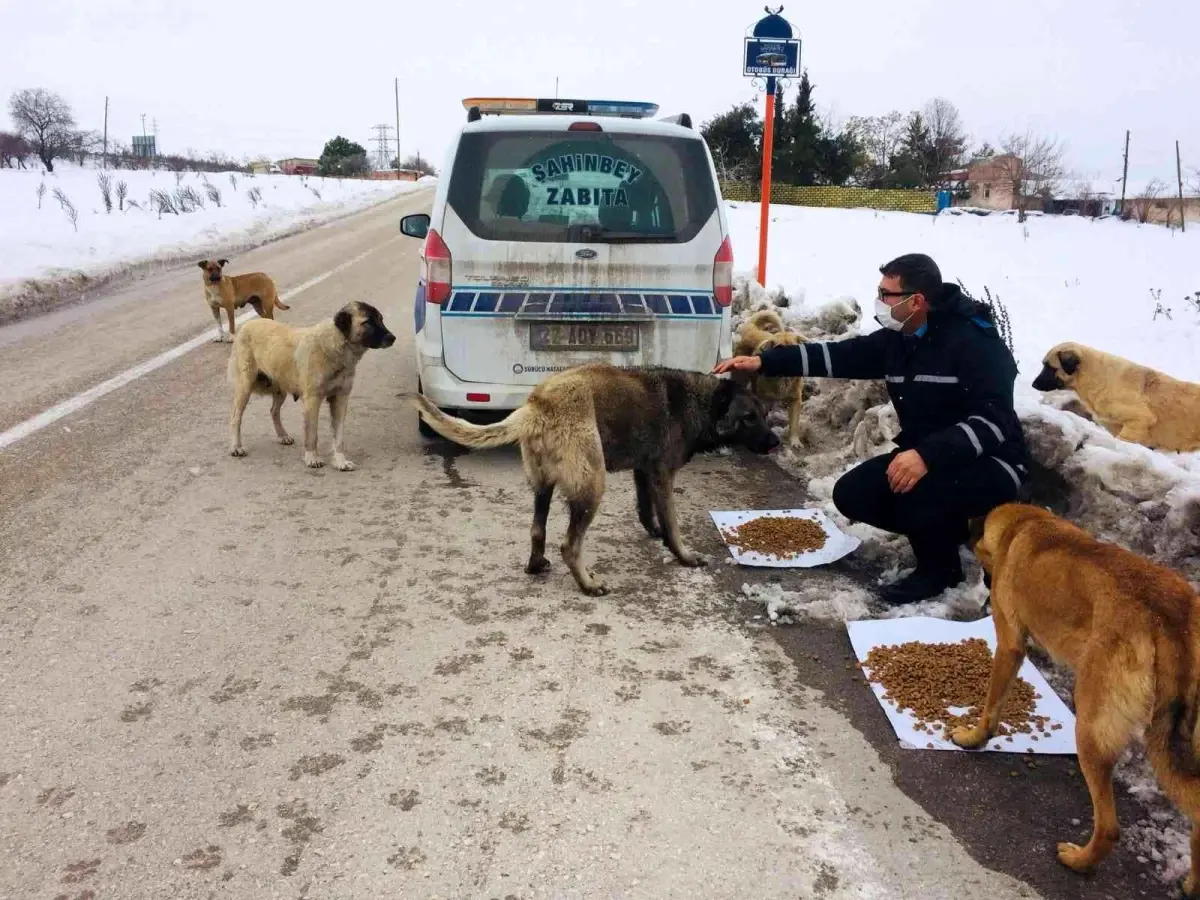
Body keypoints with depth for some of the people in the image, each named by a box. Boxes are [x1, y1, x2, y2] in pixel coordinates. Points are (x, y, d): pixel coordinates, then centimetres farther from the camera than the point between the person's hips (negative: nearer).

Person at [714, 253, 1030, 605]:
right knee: (851, 494, -4)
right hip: (926, 456, 8)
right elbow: (839, 355, 1)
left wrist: (928, 455, -43)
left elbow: (995, 419, -31)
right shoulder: (897, 338, 2)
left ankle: (939, 567, -4)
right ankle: (946, 529, 14)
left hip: (992, 465, -8)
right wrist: (764, 361, -8)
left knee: (913, 489, -35)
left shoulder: (975, 340, -23)